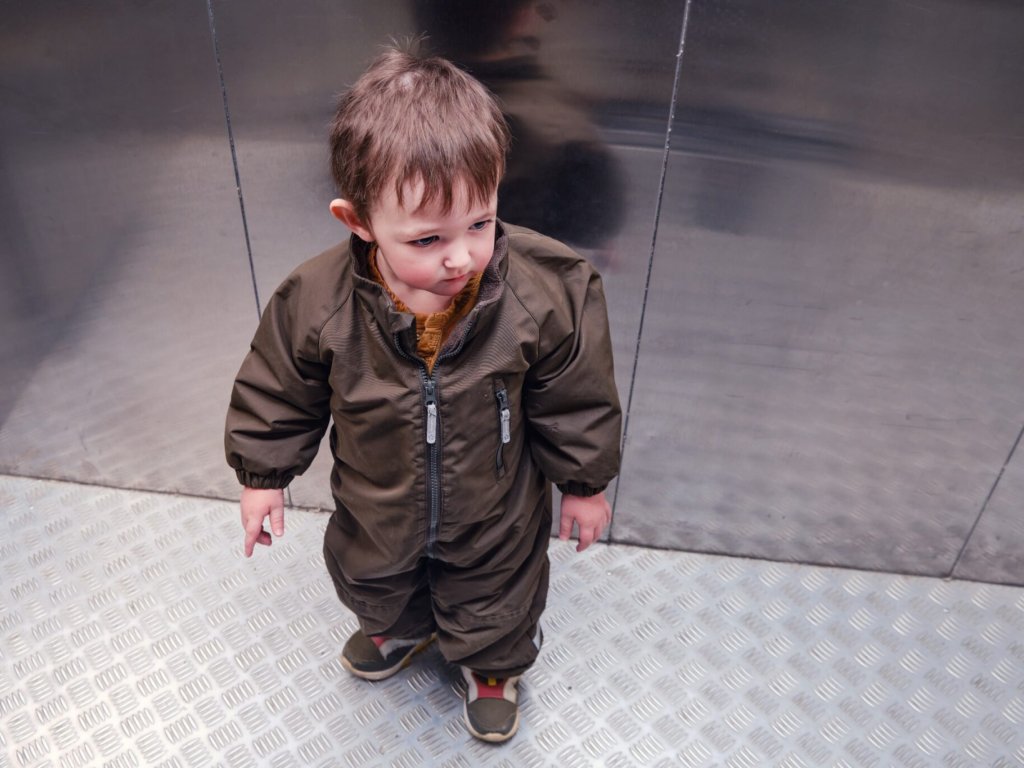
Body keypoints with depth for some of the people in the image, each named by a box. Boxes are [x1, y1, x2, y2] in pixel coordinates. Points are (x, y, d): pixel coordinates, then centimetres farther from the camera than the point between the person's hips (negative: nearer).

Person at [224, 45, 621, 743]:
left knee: (492, 609, 26)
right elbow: (278, 394, -9)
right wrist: (264, 475, 2)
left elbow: (576, 402, -14)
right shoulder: (317, 304, -30)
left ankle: (493, 664, 63)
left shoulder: (543, 293, -31)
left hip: (494, 518, -1)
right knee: (374, 586, 34)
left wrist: (585, 484, -2)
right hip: (376, 515, 2)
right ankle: (400, 628, 71)